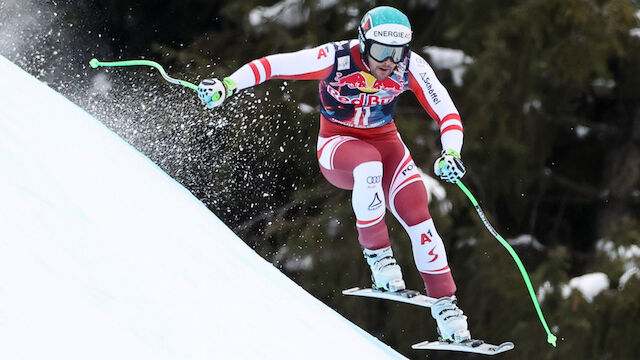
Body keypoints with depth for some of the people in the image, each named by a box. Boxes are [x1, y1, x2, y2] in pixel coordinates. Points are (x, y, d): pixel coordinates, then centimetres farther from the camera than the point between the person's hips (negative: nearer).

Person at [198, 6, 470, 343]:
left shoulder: (411, 67, -17)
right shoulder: (336, 59, -25)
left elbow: (447, 112, -15)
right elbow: (272, 65, -22)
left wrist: (451, 153, -33)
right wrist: (227, 85, -33)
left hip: (385, 141, 3)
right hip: (336, 146, -3)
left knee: (417, 216, -15)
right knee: (369, 163, -39)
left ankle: (445, 304, -5)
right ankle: (377, 255, -24)